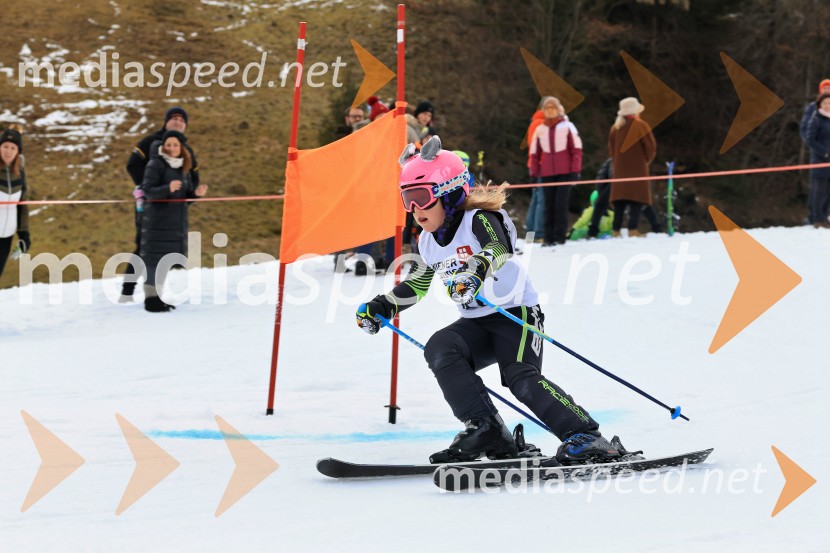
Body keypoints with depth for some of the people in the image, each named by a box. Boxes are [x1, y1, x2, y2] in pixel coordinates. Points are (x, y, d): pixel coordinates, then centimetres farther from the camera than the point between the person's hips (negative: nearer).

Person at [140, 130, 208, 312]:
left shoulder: (184, 169, 14)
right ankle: (150, 298, -7)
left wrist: (196, 193, -6)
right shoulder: (155, 165, -7)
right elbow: (148, 190, -15)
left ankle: (158, 295, 17)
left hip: (176, 221, 7)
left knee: (167, 257, 9)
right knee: (154, 257, -8)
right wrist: (168, 189, -31)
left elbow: (186, 196, 16)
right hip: (157, 220, -7)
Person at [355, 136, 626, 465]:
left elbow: (499, 250, -38)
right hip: (476, 323, 7)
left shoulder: (480, 219, -15)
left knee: (522, 378, -26)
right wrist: (381, 308, 16)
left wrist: (479, 267, -59)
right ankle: (484, 429, -21)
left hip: (516, 312, -7)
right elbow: (416, 284, 25)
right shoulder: (427, 243, 8)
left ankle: (586, 438, -23)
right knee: (439, 350, -20)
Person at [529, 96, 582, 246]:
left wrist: (575, 170, -6)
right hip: (547, 174, 3)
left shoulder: (567, 127, 2)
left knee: (561, 205, -8)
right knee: (549, 206, 2)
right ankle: (548, 238, 4)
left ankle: (559, 237, -5)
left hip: (564, 172, -3)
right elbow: (535, 153, 14)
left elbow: (576, 149, 1)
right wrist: (534, 173, 7)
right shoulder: (539, 129, 10)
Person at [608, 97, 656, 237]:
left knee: (620, 201, 7)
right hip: (637, 168, -5)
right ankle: (632, 229, -17)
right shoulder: (640, 125, -7)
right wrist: (647, 160, 8)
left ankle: (616, 230, 2)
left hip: (620, 169, 5)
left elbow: (611, 147, 12)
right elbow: (651, 146, -8)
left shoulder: (616, 127, 9)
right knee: (636, 199, -6)